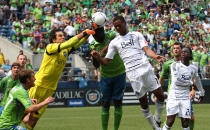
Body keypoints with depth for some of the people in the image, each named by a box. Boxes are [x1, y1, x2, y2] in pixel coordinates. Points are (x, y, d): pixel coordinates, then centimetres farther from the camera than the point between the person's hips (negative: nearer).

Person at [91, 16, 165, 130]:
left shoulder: (136, 35, 13)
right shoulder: (114, 42, 16)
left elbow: (146, 49, 1)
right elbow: (106, 61, 12)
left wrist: (154, 56, -20)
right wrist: (98, 57, -10)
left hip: (145, 68, 0)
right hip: (132, 73, 0)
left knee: (160, 96, -3)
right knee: (143, 102, -1)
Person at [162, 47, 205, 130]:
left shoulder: (193, 68, 8)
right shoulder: (175, 65, -3)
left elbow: (197, 81, 26)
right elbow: (176, 80, -14)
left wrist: (202, 93, 37)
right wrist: (189, 82, -3)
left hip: (185, 98, 2)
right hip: (173, 96, -2)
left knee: (185, 123, -4)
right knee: (170, 121, -10)